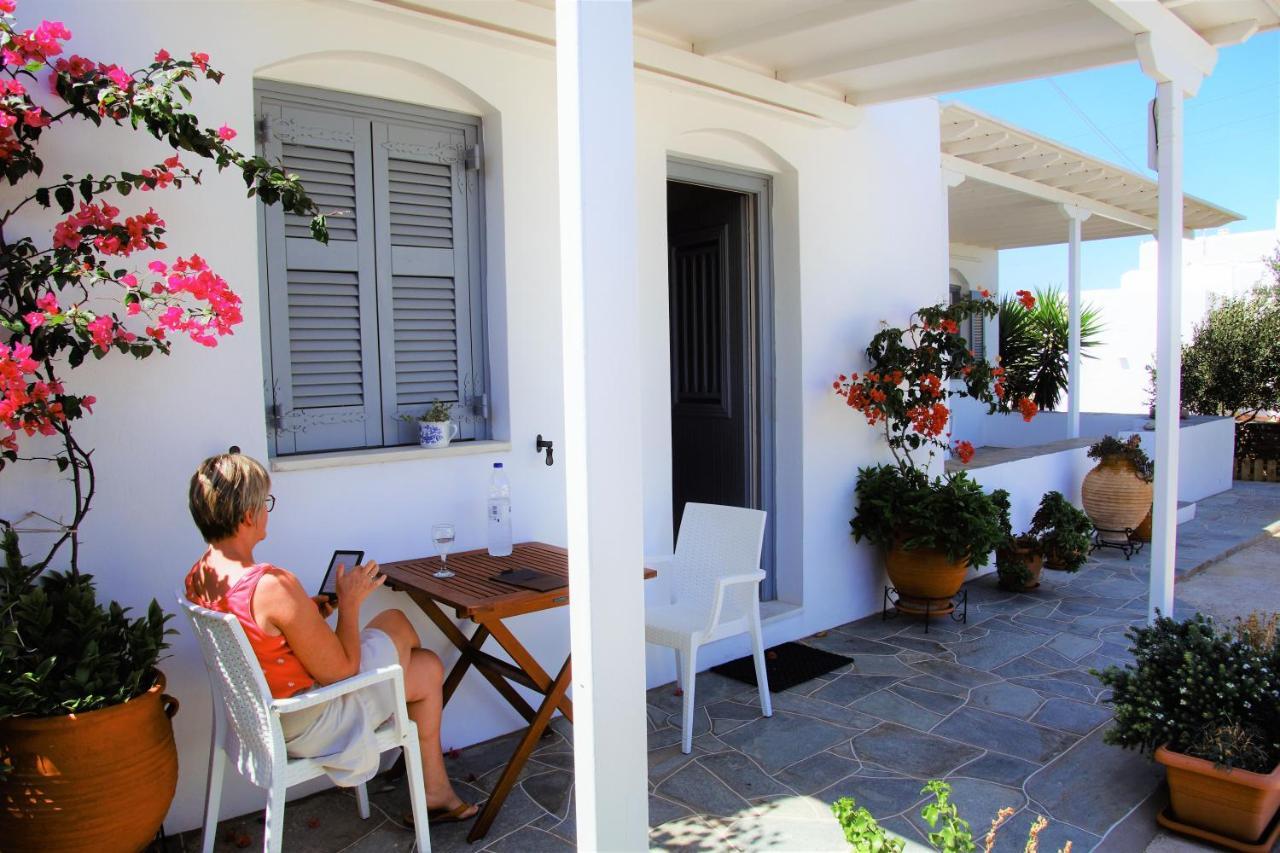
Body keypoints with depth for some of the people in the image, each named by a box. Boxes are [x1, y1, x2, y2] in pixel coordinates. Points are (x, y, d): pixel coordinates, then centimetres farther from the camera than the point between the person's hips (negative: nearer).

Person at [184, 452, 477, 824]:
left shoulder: (197, 579, -5)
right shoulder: (274, 586, -34)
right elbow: (341, 671, -23)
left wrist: (307, 614, 3)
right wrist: (350, 602, -11)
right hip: (307, 724, -9)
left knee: (393, 621, 20)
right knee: (429, 670, 13)